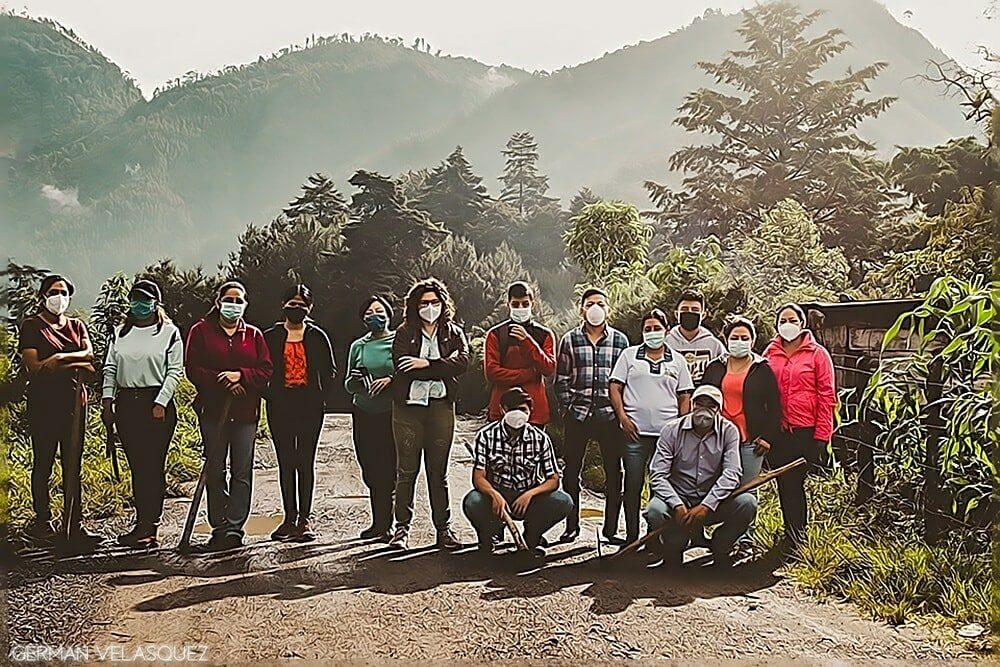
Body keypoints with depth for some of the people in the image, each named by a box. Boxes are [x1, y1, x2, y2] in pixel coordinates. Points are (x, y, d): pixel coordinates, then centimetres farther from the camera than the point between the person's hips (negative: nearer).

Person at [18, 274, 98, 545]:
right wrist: (74, 364, -9)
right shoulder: (32, 326, 4)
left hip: (72, 400, 4)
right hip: (43, 402, -3)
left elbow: (89, 355, 0)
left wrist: (62, 356, -17)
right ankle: (42, 521, 11)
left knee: (73, 464, 2)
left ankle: (74, 525, 3)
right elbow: (34, 366, -7)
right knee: (43, 463, 0)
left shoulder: (77, 326, 17)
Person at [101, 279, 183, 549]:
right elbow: (110, 369, 15)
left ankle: (147, 527, -3)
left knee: (153, 466, -5)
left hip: (157, 403, -5)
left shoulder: (170, 332, 2)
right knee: (136, 466, 6)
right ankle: (144, 524, 11)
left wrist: (161, 403, -13)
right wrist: (107, 399, 2)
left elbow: (175, 371, -4)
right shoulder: (119, 334, 16)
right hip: (126, 404, 5)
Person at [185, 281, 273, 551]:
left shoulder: (253, 335, 12)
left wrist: (240, 375, -13)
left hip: (246, 412, 1)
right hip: (212, 410, -1)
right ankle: (219, 527, 9)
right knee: (215, 470, 3)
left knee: (242, 472, -2)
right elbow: (193, 369, -1)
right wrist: (223, 381, -14)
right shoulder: (201, 331, 8)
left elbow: (265, 371, 5)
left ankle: (235, 527, 2)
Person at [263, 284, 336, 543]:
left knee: (305, 462, -1)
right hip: (280, 406, 1)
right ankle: (289, 518, 9)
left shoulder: (318, 336, 6)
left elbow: (330, 372, 10)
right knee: (285, 462, 4)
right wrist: (269, 396, 1)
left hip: (310, 406, -1)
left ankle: (305, 518, 3)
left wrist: (321, 398, 2)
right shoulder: (271, 336, 7)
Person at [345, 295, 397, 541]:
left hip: (391, 414, -4)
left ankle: (385, 523, 2)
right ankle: (379, 522, 17)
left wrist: (391, 380, -17)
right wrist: (354, 380, -4)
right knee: (370, 470, 6)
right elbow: (348, 386, 18)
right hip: (363, 414, 4)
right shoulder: (358, 346, 13)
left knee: (387, 470, -7)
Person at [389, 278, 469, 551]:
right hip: (408, 405, -1)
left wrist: (427, 364, -16)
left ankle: (443, 528, 10)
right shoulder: (405, 333, 6)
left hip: (441, 406, 1)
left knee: (439, 471, 6)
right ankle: (402, 526, 10)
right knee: (406, 470, 2)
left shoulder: (453, 333, 11)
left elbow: (462, 361, -8)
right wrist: (441, 371, -11)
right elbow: (403, 367, -10)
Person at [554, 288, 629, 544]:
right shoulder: (570, 339, 6)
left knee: (614, 472, 2)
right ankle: (571, 525, 14)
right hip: (577, 414, 0)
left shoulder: (620, 340, 7)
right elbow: (561, 380, 6)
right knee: (571, 470, 3)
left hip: (610, 414, 0)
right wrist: (567, 408, -2)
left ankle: (611, 528, 11)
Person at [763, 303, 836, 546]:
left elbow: (827, 396, -3)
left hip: (805, 432, -3)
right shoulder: (770, 354, 9)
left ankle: (797, 533, 12)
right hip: (776, 432, 3)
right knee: (784, 484, 9)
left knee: (795, 482, -4)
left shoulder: (817, 353, 0)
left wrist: (822, 436, -8)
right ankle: (792, 534, 23)